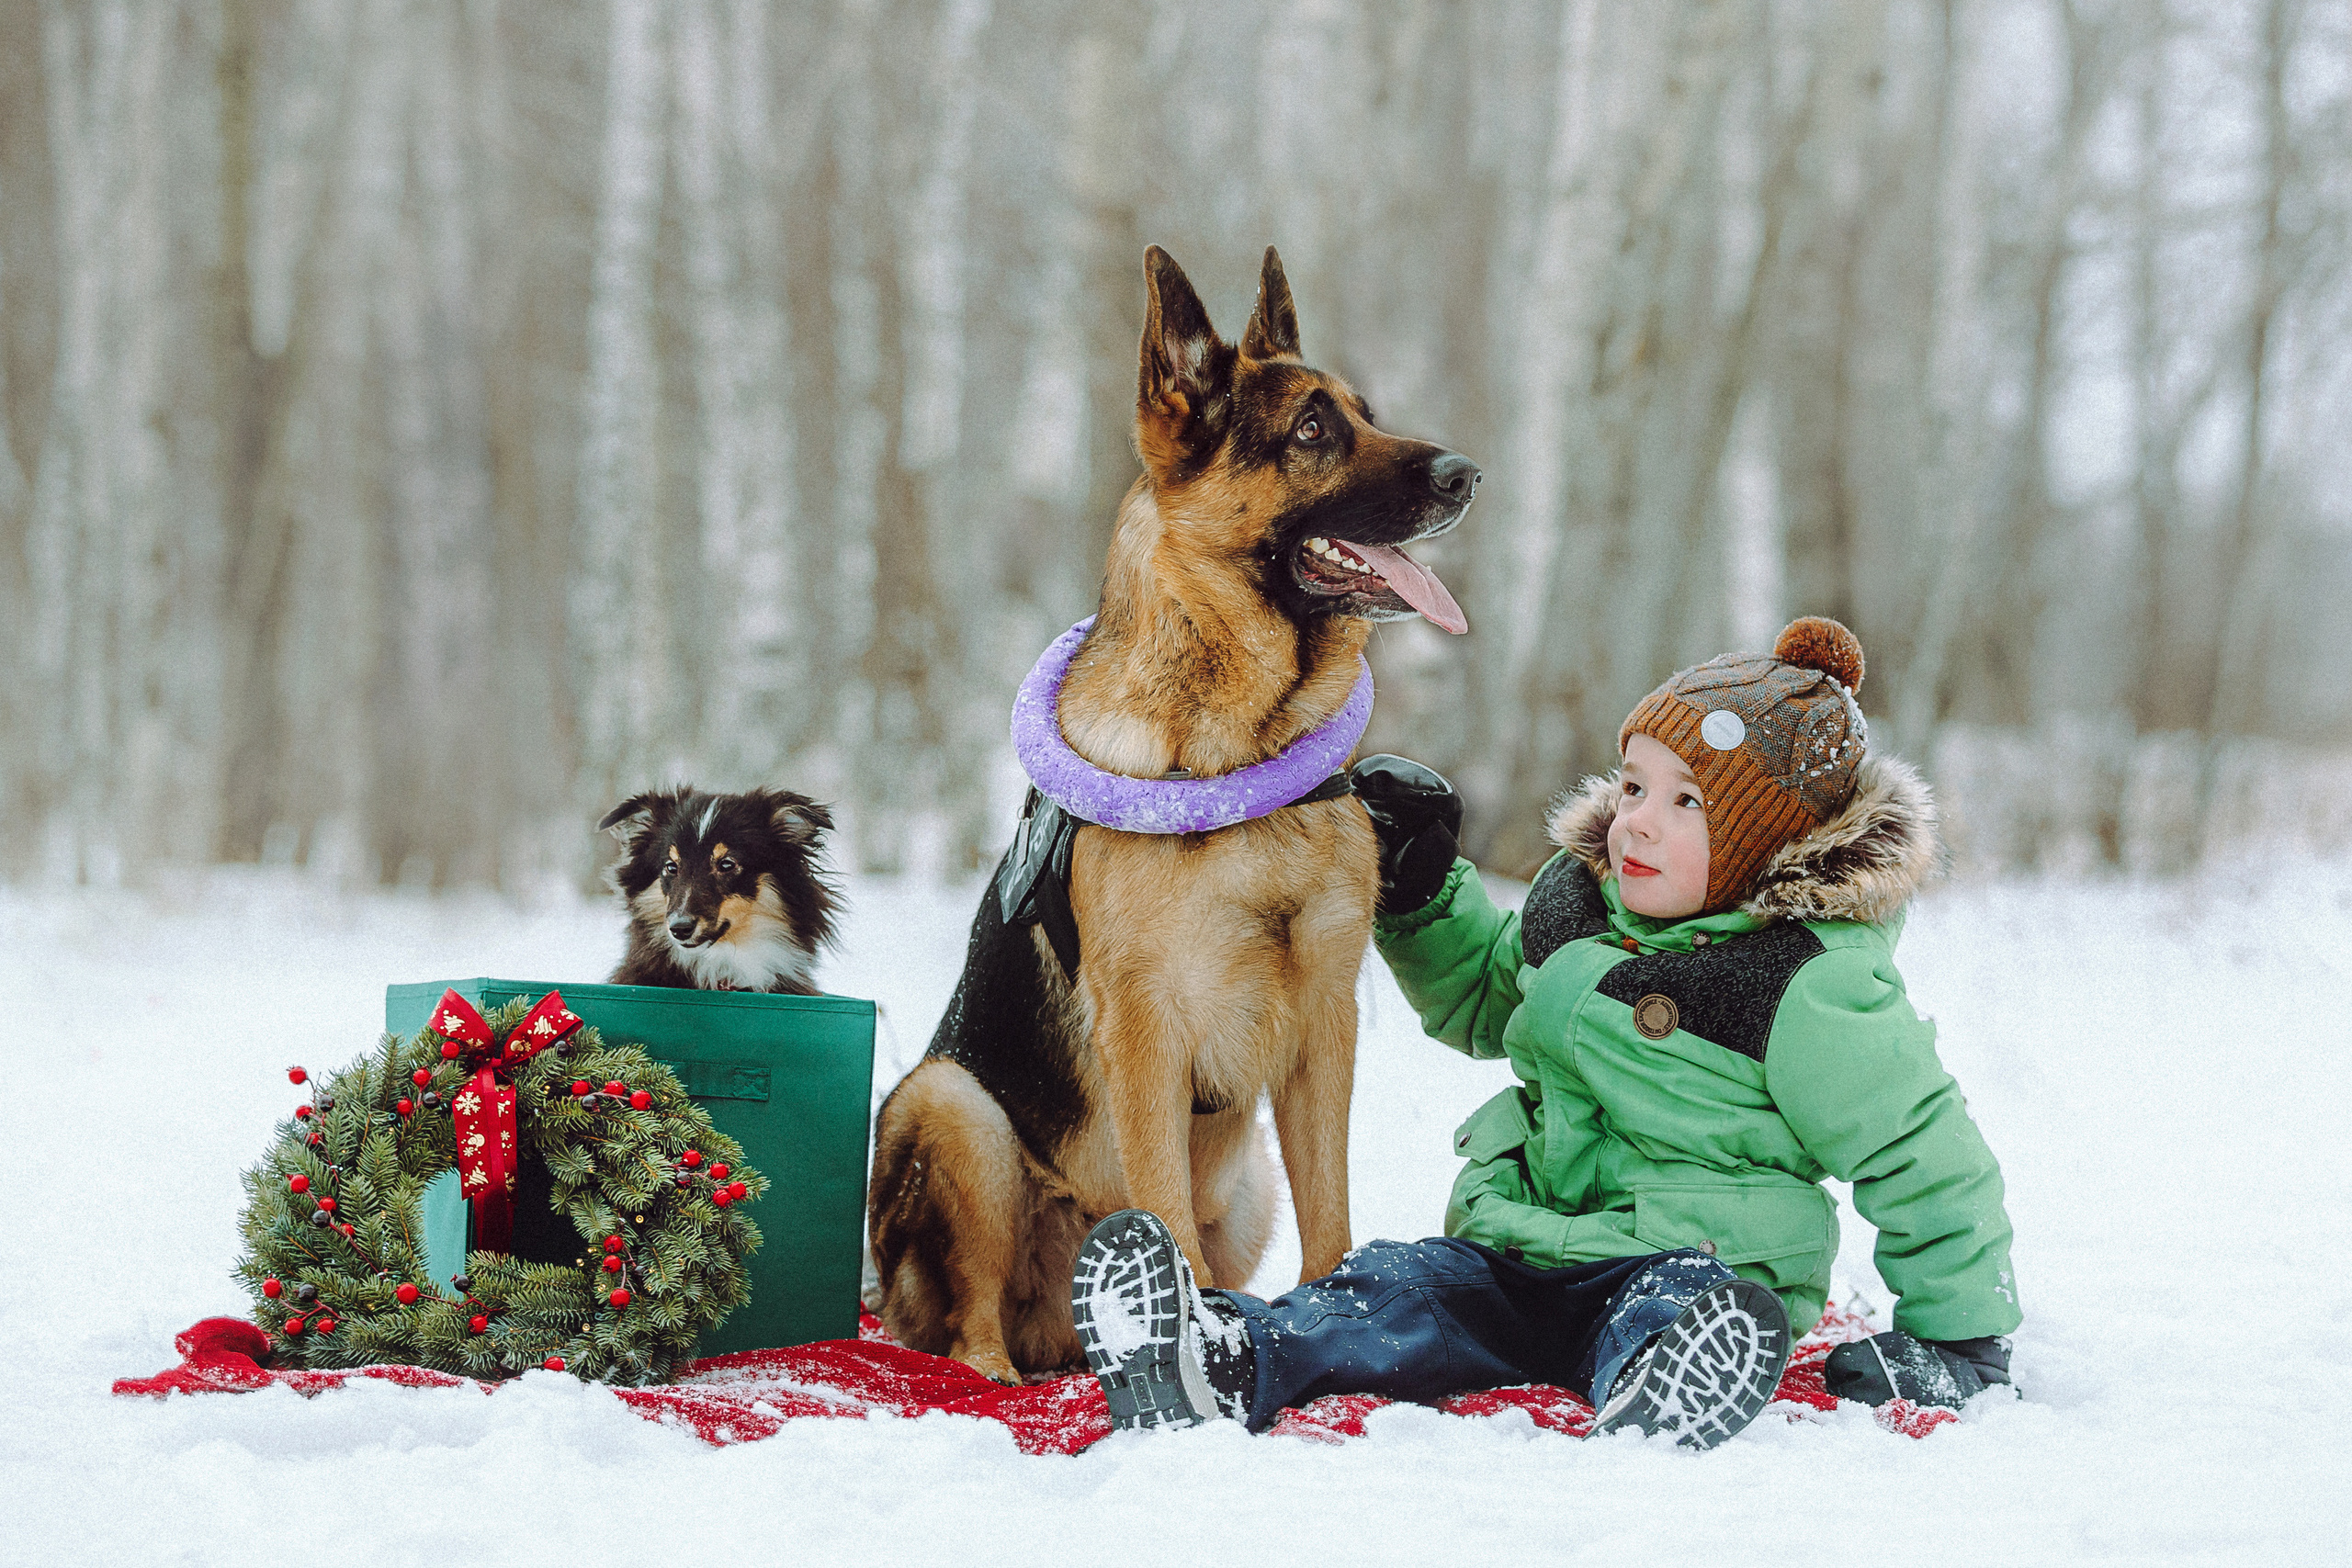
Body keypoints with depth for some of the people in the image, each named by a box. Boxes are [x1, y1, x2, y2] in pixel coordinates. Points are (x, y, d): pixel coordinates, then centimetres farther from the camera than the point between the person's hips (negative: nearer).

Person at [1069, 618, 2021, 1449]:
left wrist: (1962, 1338, -4)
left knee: (1692, 1310, -40)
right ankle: (1223, 1366, -51)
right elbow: (1486, 1001, 33)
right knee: (1401, 1288, -23)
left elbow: (1922, 1162, -5)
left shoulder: (1812, 990, -10)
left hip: (1700, 1262, -5)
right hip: (1524, 1254, 6)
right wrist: (1421, 893, 18)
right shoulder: (1576, 903, 12)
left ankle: (1656, 1412, -74)